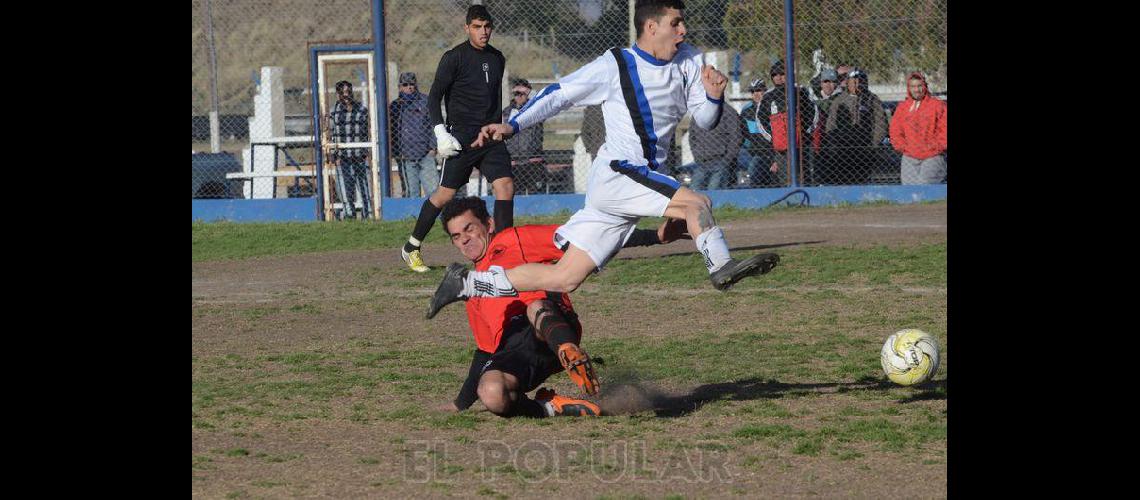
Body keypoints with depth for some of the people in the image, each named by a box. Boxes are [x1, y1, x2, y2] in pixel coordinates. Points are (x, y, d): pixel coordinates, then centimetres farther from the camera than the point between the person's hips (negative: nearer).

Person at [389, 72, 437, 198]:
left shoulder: (424, 101, 8)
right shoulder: (395, 105, 11)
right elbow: (393, 131, 13)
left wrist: (433, 147, -2)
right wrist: (397, 152, 5)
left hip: (426, 154, -1)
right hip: (406, 155, 1)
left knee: (433, 189, -9)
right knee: (411, 192, 0)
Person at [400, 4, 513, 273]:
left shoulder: (497, 58, 13)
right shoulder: (454, 58, -6)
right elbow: (434, 98, -6)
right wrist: (441, 133, -16)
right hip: (462, 137, -5)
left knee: (505, 185, -10)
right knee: (446, 193, -5)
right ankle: (411, 248, 10)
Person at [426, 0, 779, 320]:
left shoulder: (688, 62, 10)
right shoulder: (615, 66, -7)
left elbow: (704, 121, 13)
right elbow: (560, 94, -2)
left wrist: (713, 96, -9)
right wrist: (512, 126, -12)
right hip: (614, 177, -6)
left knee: (564, 279, 4)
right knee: (697, 203, -28)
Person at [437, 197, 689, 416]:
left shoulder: (516, 240, 20)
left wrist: (654, 237, 1)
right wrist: (460, 404, 38)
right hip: (512, 353, 3)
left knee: (536, 307, -41)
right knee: (491, 392, -33)